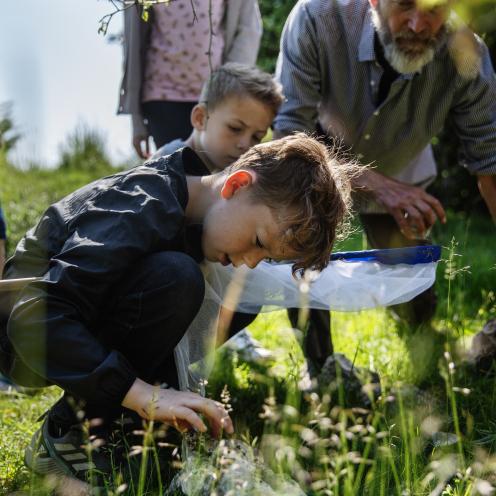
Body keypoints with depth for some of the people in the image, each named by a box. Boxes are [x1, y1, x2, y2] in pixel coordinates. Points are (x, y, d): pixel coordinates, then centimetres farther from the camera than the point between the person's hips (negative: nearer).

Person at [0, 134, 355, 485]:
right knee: (175, 278, -31)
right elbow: (34, 318, -38)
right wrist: (143, 394, -42)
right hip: (29, 345, -9)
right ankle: (66, 435, -20)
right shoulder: (141, 210, -30)